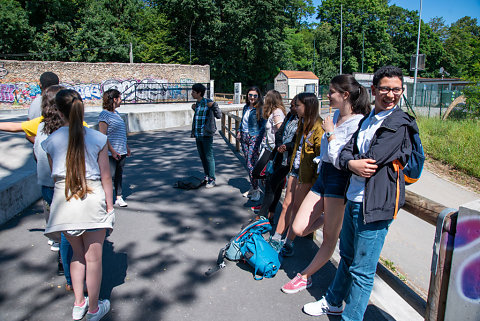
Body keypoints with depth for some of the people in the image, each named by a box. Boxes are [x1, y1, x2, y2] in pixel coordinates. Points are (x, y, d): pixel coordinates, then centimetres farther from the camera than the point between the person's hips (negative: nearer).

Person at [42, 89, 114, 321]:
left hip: (64, 200, 3)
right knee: (93, 257, 11)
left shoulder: (51, 141, -1)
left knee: (77, 253, 23)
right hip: (93, 198, -2)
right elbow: (105, 176, -4)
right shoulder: (98, 138, -7)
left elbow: (54, 175, 8)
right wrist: (109, 206, 3)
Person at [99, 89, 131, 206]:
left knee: (119, 175, 13)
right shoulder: (104, 115, -12)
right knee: (109, 175, -4)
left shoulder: (116, 113, 14)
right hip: (111, 153, -8)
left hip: (121, 152, 8)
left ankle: (118, 198, 22)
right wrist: (112, 151, -20)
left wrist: (127, 147, 25)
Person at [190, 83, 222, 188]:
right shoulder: (197, 104, 13)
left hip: (207, 135, -8)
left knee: (209, 157, -4)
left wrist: (214, 105, -25)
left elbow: (219, 116, -14)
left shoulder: (209, 103, -10)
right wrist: (194, 109, 16)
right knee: (202, 156, 15)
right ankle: (206, 176, 29)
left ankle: (212, 180, 3)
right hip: (197, 135, 8)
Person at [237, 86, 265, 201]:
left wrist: (259, 139, -18)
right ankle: (252, 188, 21)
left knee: (251, 164, -11)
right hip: (244, 138, 7)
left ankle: (256, 190, 1)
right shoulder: (246, 107, 12)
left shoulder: (260, 109, -9)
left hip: (254, 138, -7)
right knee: (248, 164, 10)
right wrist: (239, 131, 14)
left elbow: (264, 126, -11)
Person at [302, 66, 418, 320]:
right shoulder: (367, 119, 13)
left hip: (374, 204, -8)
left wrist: (352, 162, -2)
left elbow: (372, 161, -19)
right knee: (347, 256, 24)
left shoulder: (400, 124, -10)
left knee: (362, 269, 4)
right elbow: (345, 153, 4)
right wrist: (352, 164, -16)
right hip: (353, 198, 8)